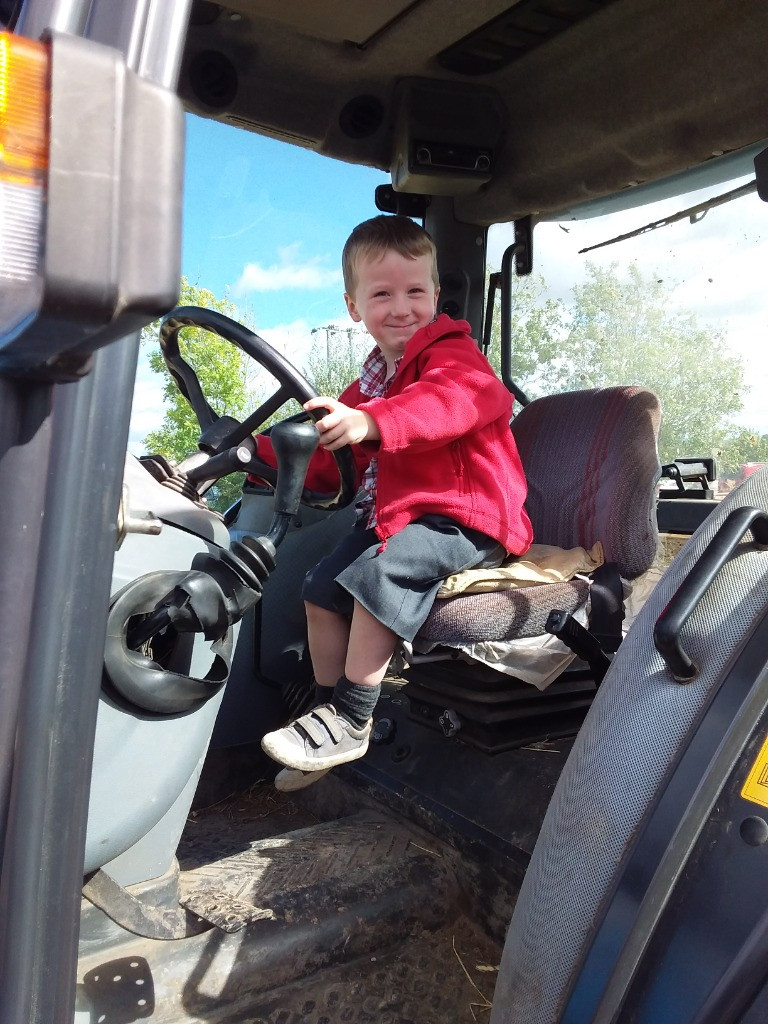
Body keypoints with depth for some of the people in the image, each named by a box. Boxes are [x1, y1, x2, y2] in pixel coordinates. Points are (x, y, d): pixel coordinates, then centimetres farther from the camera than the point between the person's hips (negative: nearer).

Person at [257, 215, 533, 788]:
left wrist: (370, 422, -51)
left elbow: (453, 400, -35)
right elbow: (333, 459, 23)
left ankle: (351, 720, -15)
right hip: (397, 514, 9)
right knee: (322, 589, 3)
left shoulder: (451, 352, -9)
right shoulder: (373, 379, 18)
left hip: (463, 517, -9)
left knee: (379, 572, -30)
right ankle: (330, 714, 16)